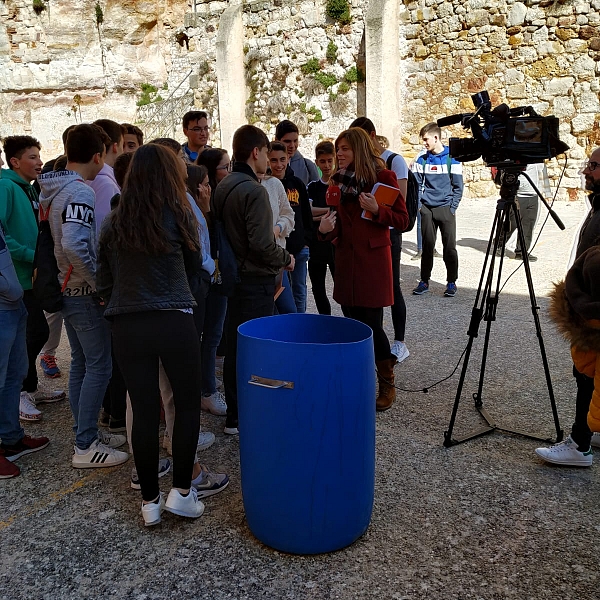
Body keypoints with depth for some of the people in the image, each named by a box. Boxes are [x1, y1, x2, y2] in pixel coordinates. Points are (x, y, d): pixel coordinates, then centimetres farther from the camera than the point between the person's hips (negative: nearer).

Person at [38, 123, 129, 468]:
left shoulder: (54, 189, 10)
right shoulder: (81, 192, -19)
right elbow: (74, 245, -30)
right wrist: (101, 283, -20)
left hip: (68, 290, 9)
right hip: (86, 294, -9)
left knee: (81, 365, 16)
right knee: (99, 367, -1)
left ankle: (87, 433, 27)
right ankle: (86, 447, 6)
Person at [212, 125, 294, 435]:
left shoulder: (223, 186, 9)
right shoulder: (253, 190, -18)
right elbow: (261, 244, -24)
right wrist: (285, 258, -6)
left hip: (234, 276, 9)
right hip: (256, 279, -9)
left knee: (235, 345, 15)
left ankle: (234, 414, 26)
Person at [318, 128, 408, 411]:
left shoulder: (383, 177, -4)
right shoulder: (338, 180, 12)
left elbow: (402, 220, -5)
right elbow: (337, 222, 12)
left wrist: (377, 210, -21)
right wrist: (326, 229, -10)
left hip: (373, 257, -5)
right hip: (345, 257, 5)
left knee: (372, 324, -6)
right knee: (352, 322, 8)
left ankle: (387, 385, 11)